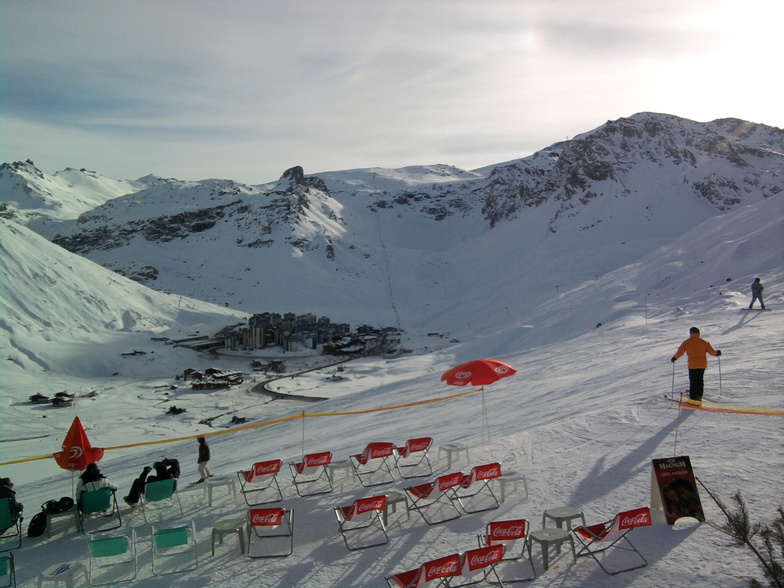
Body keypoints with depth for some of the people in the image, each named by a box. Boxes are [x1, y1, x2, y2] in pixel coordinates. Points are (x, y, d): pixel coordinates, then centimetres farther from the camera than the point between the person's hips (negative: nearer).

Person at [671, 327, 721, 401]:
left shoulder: (686, 342, -7)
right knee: (700, 380, 19)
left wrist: (674, 358, 13)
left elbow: (680, 352, -4)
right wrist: (717, 353, 23)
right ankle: (699, 395, 27)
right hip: (702, 365, 3)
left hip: (692, 365, -3)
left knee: (693, 381, 1)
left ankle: (693, 398, -2)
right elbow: (711, 351, 2)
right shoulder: (704, 342, -1)